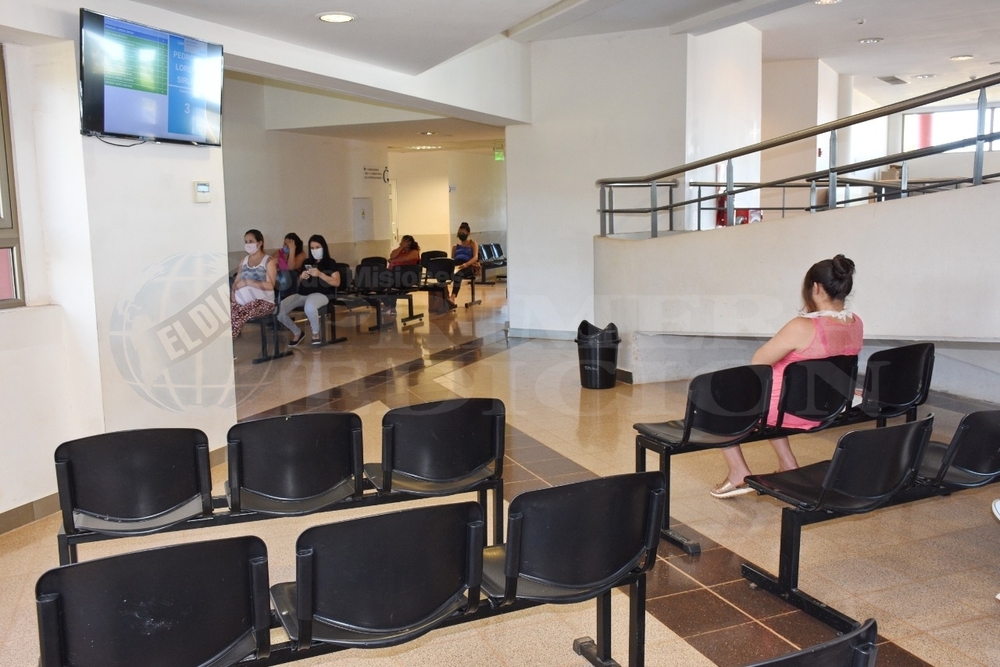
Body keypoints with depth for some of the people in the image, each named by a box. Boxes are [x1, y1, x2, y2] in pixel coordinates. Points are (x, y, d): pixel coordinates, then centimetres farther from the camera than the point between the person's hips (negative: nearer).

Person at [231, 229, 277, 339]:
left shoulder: (269, 261, -1)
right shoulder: (244, 261, 19)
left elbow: (270, 285, -14)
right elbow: (236, 282, 14)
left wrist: (247, 282, -15)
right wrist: (233, 294, -8)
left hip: (263, 301, -6)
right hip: (241, 300, 6)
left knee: (236, 317, -34)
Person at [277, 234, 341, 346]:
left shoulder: (330, 263, 6)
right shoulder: (307, 263, 22)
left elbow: (337, 282, -6)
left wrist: (319, 274, -15)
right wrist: (301, 277, 3)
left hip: (320, 294, -6)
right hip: (302, 294, 6)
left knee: (309, 307, -42)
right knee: (279, 309, -16)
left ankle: (316, 333, -10)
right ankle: (297, 333, 11)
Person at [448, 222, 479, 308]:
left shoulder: (473, 244, 17)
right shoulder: (455, 246, 30)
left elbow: (475, 257, 0)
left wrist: (466, 264, -22)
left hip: (469, 267, -4)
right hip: (456, 266, 4)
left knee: (458, 274, -43)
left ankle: (452, 298, -61)